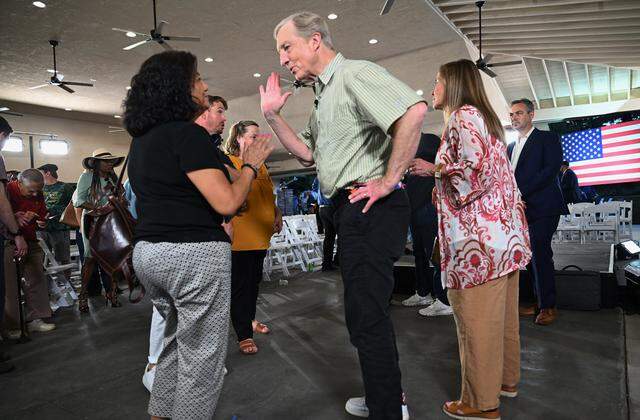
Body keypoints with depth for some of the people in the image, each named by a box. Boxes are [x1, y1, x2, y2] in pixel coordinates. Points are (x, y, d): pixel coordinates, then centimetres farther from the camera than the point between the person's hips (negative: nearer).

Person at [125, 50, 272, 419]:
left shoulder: (142, 139, 14)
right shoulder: (189, 134, -14)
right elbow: (227, 202, -19)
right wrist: (251, 165, -4)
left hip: (148, 251, 10)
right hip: (194, 254, -10)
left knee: (178, 341, 25)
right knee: (202, 356, 4)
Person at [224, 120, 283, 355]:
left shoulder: (261, 165, 16)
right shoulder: (228, 162, -8)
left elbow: (269, 195, 23)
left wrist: (277, 214, 11)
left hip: (261, 236, 8)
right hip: (240, 236, -8)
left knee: (254, 281, 19)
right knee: (240, 285, -1)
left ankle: (250, 320, 36)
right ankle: (244, 335, 8)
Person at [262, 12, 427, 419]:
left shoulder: (355, 73, -10)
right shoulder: (324, 96, 20)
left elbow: (414, 110, -27)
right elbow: (306, 153, 22)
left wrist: (389, 180, -23)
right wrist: (273, 115, 13)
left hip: (370, 208, -11)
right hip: (352, 211, 11)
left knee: (366, 317, -5)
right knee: (368, 310, 20)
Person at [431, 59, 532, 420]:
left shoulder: (463, 116, -8)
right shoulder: (485, 117, 21)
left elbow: (478, 170, -22)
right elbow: (499, 174, 19)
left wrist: (437, 171, -7)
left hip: (479, 240, -10)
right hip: (505, 234, 10)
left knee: (477, 321, 0)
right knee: (501, 315, 20)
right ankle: (506, 379, 35)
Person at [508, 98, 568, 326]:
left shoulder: (547, 138, 2)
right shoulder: (511, 146, 22)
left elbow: (551, 169, -12)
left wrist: (520, 193, -17)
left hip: (541, 208, -6)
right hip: (520, 209, 6)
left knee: (540, 254, -9)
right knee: (533, 256, 7)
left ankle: (548, 306, 2)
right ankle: (540, 302, 14)